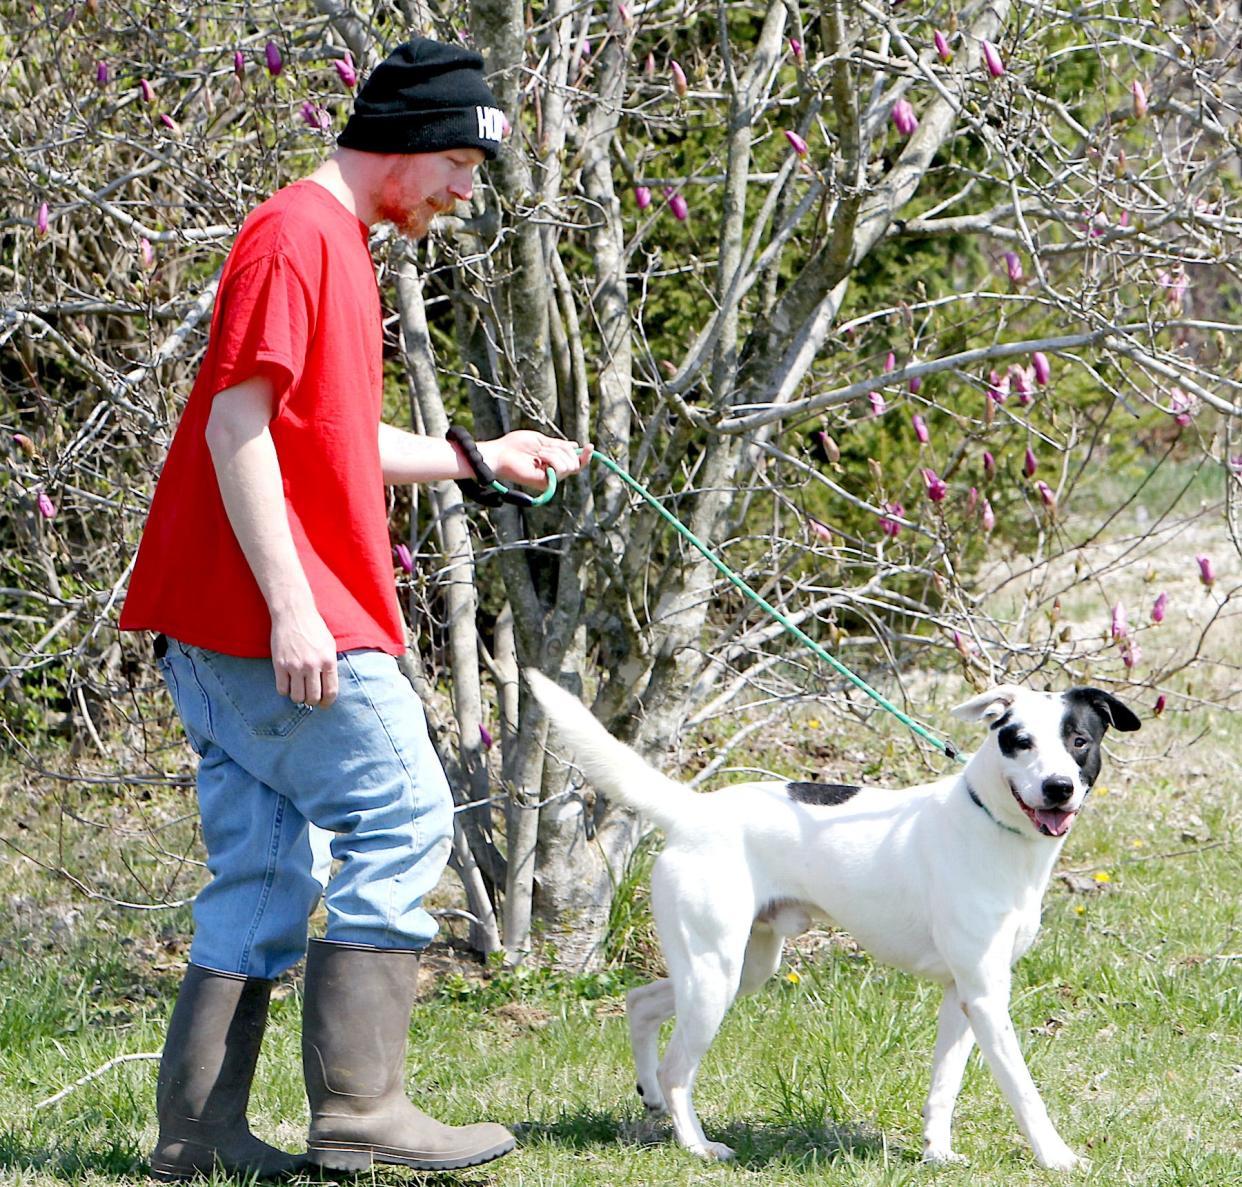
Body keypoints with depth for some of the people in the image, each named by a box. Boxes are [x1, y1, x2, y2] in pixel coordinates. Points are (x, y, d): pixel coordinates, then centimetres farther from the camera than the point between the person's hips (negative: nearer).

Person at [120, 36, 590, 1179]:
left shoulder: (333, 243, 21)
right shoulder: (298, 235, -11)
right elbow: (239, 427, -18)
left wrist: (476, 458, 26)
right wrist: (291, 607, -23)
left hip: (222, 625, 10)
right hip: (277, 615, -10)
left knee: (264, 868, 8)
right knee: (400, 821, -7)